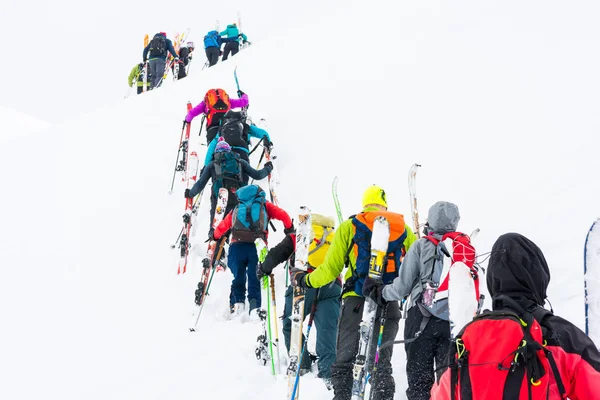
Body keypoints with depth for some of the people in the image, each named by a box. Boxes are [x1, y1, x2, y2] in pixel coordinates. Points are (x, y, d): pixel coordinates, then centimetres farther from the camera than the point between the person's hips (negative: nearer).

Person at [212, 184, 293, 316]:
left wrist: (215, 237, 47)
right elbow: (283, 215, 14)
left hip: (237, 246, 1)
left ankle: (237, 303, -7)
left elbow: (221, 227, 28)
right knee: (254, 280, 4)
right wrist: (289, 229, 30)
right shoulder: (264, 205, 24)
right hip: (257, 246, -1)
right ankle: (254, 307, -11)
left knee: (238, 278, 10)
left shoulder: (237, 209, 29)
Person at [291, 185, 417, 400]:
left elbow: (330, 269, 1)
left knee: (344, 358, 9)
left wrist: (305, 279, 17)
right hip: (389, 303, 2)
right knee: (382, 361, 12)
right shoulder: (402, 228, 8)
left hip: (356, 301, -2)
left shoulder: (348, 227, 3)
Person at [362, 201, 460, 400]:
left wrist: (379, 292, 12)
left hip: (422, 321, -2)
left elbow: (402, 288, -5)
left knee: (419, 377, 6)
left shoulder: (421, 247, -4)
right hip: (454, 323, 2)